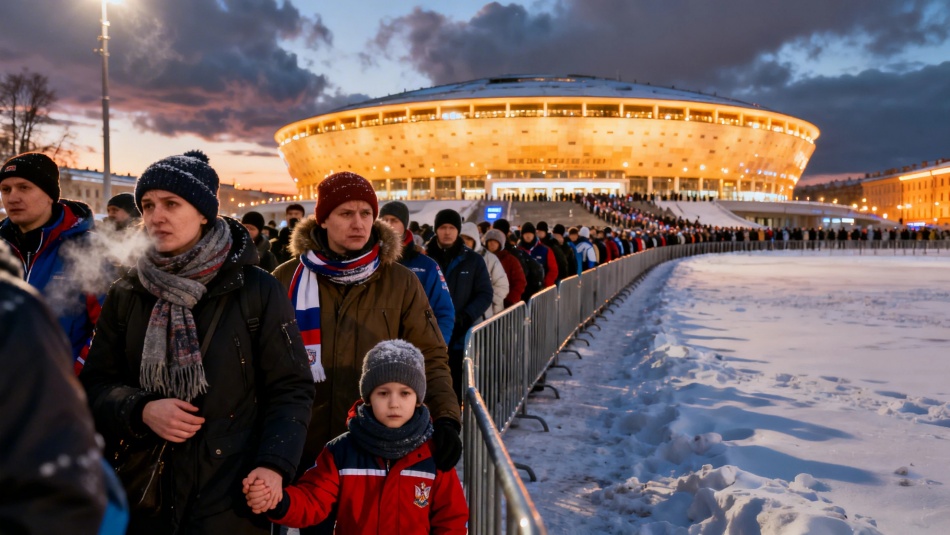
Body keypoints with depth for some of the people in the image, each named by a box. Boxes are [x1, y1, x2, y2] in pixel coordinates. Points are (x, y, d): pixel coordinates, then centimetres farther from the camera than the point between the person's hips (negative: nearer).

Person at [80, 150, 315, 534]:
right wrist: (141, 410, -13)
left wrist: (274, 465, -18)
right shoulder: (127, 294, 4)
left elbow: (290, 389, -6)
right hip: (142, 494, 4)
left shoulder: (257, 291, -7)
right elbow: (95, 383, 7)